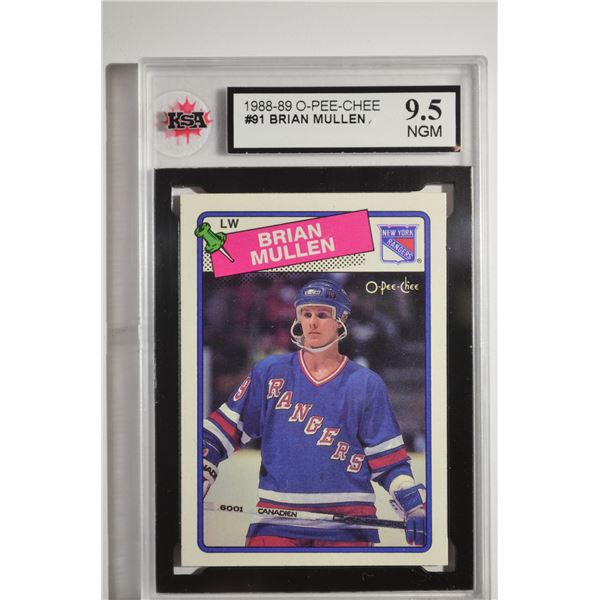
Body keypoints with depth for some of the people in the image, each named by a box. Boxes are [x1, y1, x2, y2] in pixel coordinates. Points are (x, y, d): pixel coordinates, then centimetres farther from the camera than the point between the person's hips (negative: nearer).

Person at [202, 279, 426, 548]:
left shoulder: (367, 384, 3)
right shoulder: (270, 372, 4)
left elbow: (389, 459, 4)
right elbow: (224, 427, 5)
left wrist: (415, 507, -7)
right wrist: (201, 476, -7)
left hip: (348, 523, 0)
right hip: (275, 520, 1)